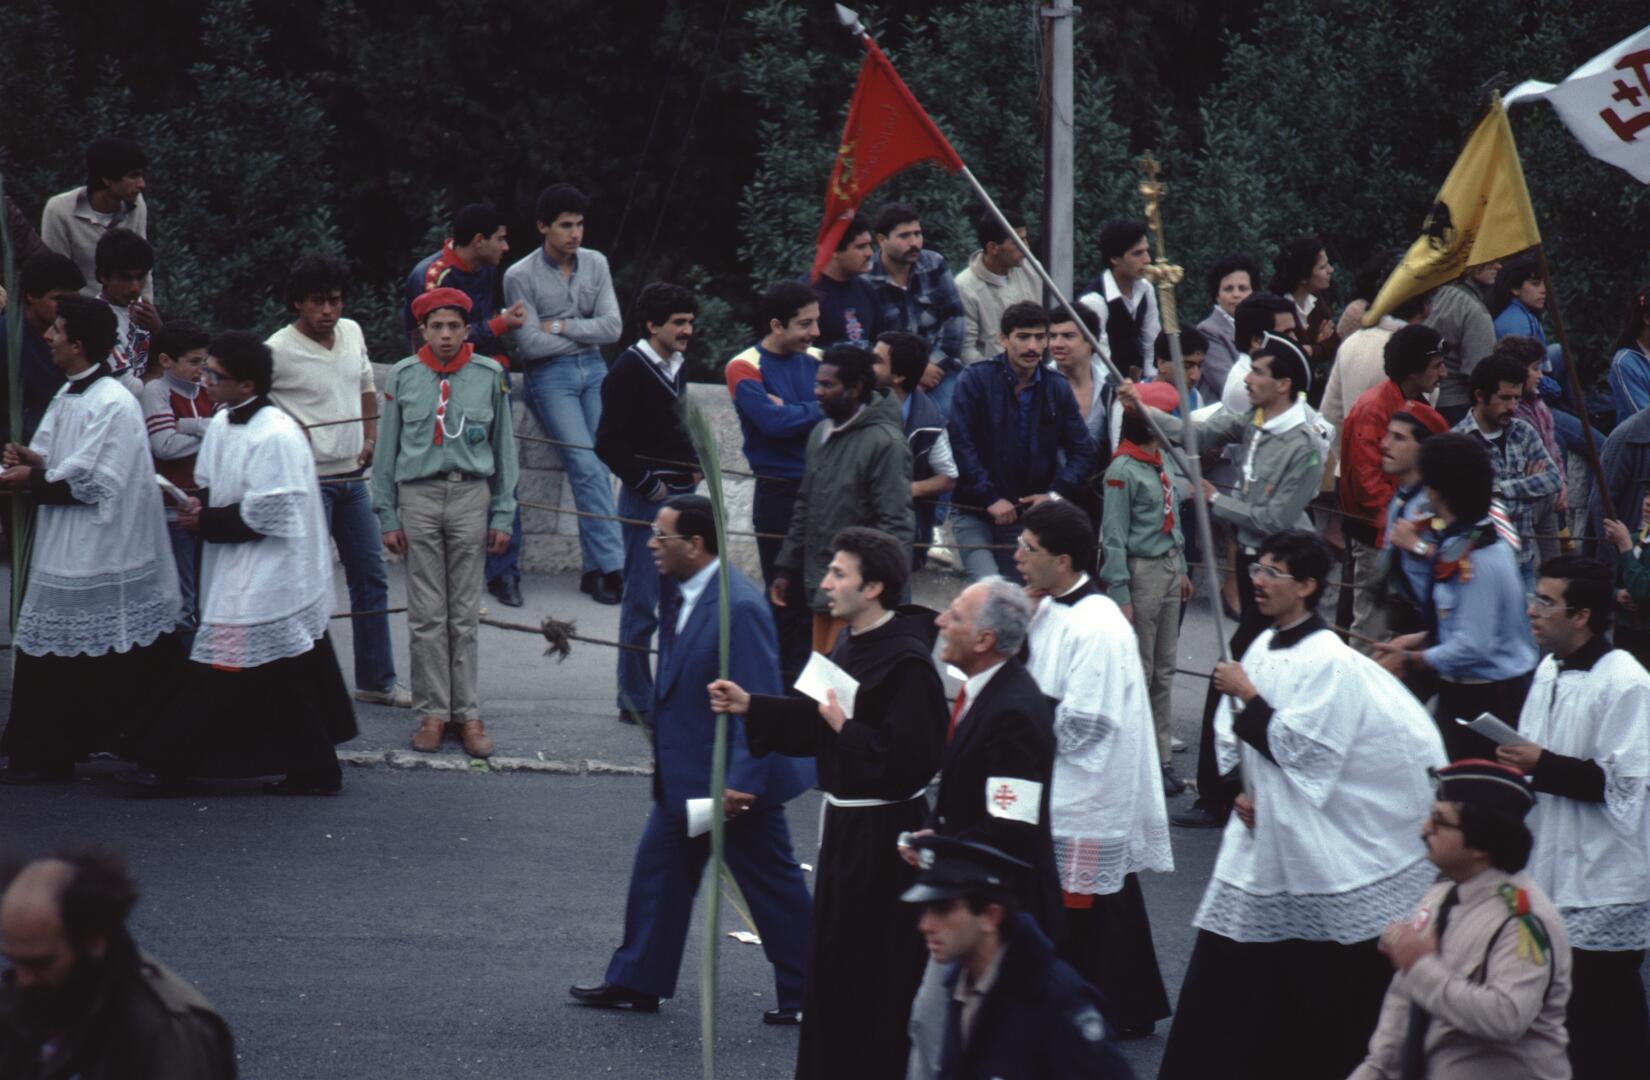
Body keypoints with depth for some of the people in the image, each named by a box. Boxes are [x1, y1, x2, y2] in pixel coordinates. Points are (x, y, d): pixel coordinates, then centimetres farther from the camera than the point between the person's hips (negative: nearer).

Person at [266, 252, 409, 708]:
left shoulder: (352, 333, 5)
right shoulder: (279, 350, -15)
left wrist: (371, 437, 9)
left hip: (353, 475, 7)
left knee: (371, 579, 12)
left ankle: (376, 680, 22)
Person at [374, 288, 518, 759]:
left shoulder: (490, 376, 5)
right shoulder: (403, 377, 4)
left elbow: (503, 447, 10)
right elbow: (387, 449, 8)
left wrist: (503, 514, 7)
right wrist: (387, 516, 5)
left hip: (470, 495, 0)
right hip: (418, 495, 0)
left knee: (465, 614, 3)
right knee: (427, 615, 1)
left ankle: (467, 713, 7)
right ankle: (431, 711, 6)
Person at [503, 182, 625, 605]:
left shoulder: (595, 264, 6)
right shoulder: (521, 277, -7)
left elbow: (612, 328, -1)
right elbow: (530, 343, -12)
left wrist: (560, 326, -9)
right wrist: (583, 333, -2)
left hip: (593, 369, 4)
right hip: (549, 376, -4)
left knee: (598, 468, -2)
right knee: (586, 466, -14)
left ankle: (593, 570, 1)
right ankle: (612, 565, -14)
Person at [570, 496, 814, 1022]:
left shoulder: (739, 608, -25)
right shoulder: (682, 598, 5)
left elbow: (756, 704, -26)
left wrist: (742, 782, -28)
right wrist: (665, 764, 20)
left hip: (735, 781, -10)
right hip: (684, 777, 10)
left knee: (772, 886, 2)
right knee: (659, 869, 15)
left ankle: (807, 994, 13)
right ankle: (637, 982, 26)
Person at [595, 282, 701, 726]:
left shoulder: (678, 366, 12)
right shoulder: (629, 371, -13)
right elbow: (609, 444, -17)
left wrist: (695, 466, 14)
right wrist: (648, 485, -14)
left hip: (681, 494, 8)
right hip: (646, 502, -8)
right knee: (642, 604, -4)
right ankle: (635, 701, 2)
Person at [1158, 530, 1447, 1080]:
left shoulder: (1330, 662, -16)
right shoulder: (1263, 648, 9)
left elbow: (1298, 749, -22)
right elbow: (1229, 737, 17)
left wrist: (1246, 695, -16)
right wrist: (1239, 789, 1)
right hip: (1264, 834, 8)